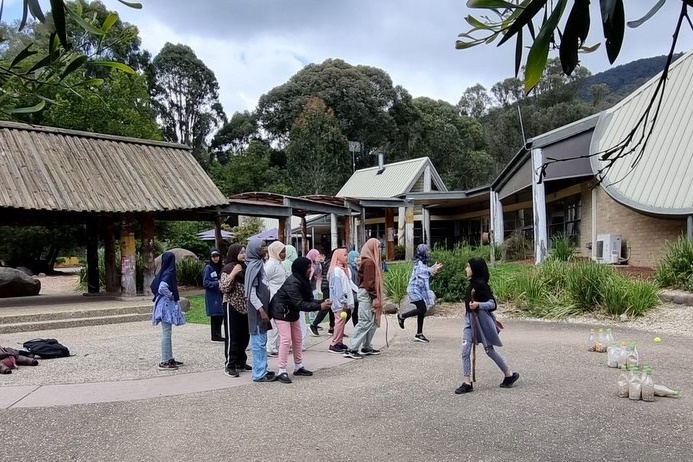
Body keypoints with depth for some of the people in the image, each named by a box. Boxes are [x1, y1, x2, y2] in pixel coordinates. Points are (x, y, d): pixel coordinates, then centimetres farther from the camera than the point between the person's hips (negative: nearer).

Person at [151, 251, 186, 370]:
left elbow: (153, 286, 18)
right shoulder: (168, 273, -17)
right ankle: (165, 362, 0)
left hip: (166, 305, 9)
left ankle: (170, 358, 22)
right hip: (167, 305, -9)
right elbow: (162, 288, -31)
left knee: (167, 333, 14)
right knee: (166, 333, -4)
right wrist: (171, 296, -14)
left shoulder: (164, 273, 8)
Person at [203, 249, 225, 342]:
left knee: (220, 315, 8)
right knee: (215, 315, -2)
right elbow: (205, 283, -11)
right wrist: (217, 283, -20)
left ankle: (218, 335, 18)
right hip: (212, 295, -6)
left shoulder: (221, 267, 9)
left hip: (220, 295, 6)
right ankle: (215, 335, 7)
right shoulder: (208, 267, -8)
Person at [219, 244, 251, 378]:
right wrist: (233, 273, -25)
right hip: (232, 306, -7)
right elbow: (223, 288, -20)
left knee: (244, 336, 12)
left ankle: (241, 363, 23)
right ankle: (229, 365, 4)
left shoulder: (245, 267, 12)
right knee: (232, 337, -3)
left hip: (244, 306, 7)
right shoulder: (228, 268, -10)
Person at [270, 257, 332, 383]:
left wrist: (323, 303, -19)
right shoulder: (292, 283, -30)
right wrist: (320, 306, -34)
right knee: (286, 339, -13)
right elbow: (299, 303, -34)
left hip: (292, 312, 10)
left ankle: (298, 367, 25)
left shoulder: (303, 281, 0)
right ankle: (281, 371, -7)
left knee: (297, 339, 13)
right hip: (281, 312, -10)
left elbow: (309, 299, -2)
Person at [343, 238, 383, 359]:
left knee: (373, 321, 13)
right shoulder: (369, 262, -15)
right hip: (366, 295, -10)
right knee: (365, 322, -10)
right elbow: (369, 282, -20)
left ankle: (367, 347, 19)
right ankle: (352, 350, -9)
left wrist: (376, 297, 17)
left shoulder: (371, 261, 15)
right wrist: (374, 297, -20)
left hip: (369, 295, 10)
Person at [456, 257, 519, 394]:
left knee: (489, 350, 7)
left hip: (481, 321, -8)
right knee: (465, 351, -2)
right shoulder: (472, 283, 7)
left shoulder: (481, 284, -17)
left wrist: (478, 305, -32)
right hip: (470, 320, 8)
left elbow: (492, 303, -19)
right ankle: (467, 383, 0)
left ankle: (510, 375, 26)